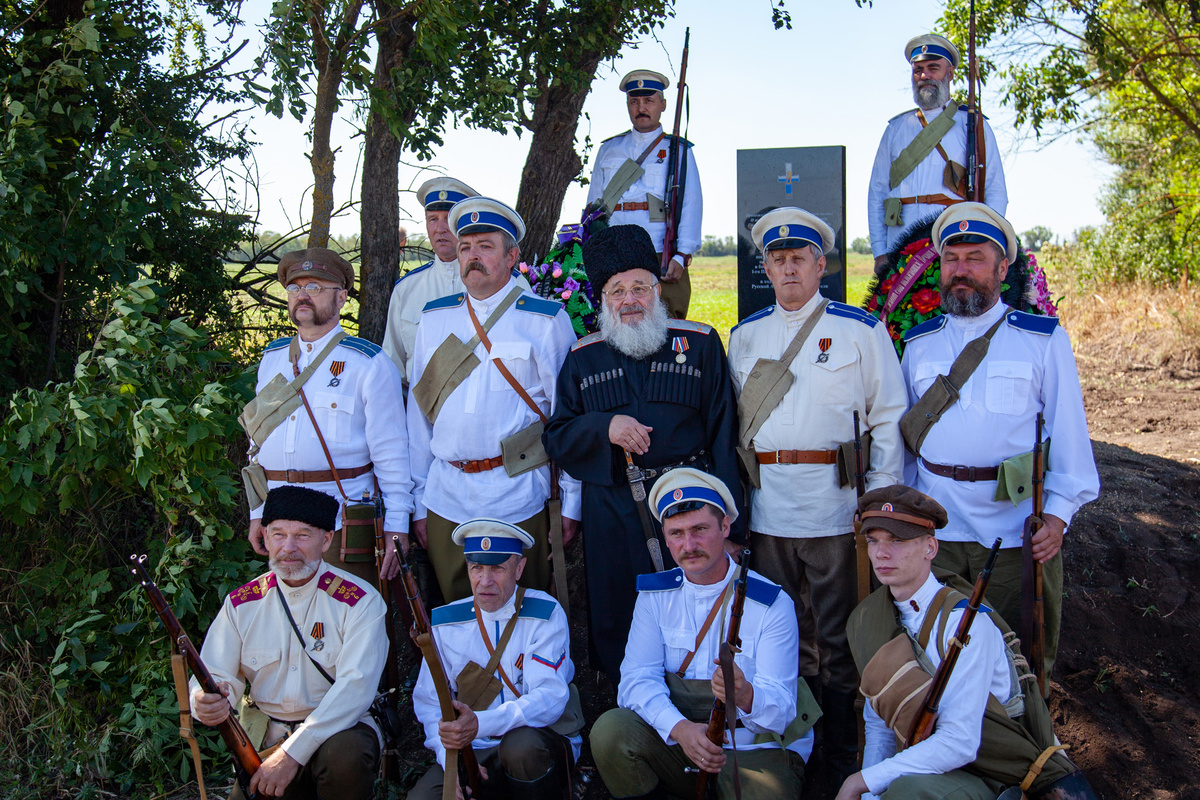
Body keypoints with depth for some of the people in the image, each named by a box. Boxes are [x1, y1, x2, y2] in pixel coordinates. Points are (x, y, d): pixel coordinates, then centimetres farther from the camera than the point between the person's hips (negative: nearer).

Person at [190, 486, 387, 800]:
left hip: (338, 728, -3)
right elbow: (216, 677, 1)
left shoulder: (360, 602, -9)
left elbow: (355, 686, -19)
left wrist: (293, 753, -27)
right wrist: (205, 703, -25)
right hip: (264, 738, 4)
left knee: (346, 756, -34)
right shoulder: (241, 604, 4)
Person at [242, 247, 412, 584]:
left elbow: (391, 452, -6)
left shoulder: (368, 363, -3)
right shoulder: (272, 359, 13)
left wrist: (397, 526, -10)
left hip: (342, 519, -5)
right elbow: (259, 440, 18)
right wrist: (257, 512, 14)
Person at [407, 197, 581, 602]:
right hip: (446, 500, 3)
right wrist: (417, 501, 8)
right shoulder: (434, 320, 9)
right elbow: (419, 412, 10)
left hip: (518, 498, -3)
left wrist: (572, 503, -4)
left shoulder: (547, 320, -2)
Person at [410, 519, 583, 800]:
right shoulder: (444, 623, 4)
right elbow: (428, 702, 4)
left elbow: (550, 696, -18)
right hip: (475, 751, 2)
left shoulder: (546, 615, -8)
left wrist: (480, 724, -34)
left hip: (542, 738, -2)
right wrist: (449, 756, -16)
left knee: (521, 746, -36)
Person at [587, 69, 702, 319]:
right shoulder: (608, 149, 21)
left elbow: (691, 207, 3)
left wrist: (681, 256, -11)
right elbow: (593, 205, 20)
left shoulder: (678, 150, 12)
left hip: (663, 262, -2)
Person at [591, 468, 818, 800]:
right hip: (674, 744, 3)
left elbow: (781, 708, -13)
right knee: (610, 731, -24)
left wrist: (744, 695, -37)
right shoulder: (655, 594, 2)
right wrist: (679, 728, -28)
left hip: (755, 749, -3)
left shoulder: (772, 604, -8)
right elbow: (636, 679, -8)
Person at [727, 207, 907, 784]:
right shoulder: (744, 336, 13)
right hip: (766, 504, 3)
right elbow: (733, 420, 17)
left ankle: (843, 748, 17)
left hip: (835, 500, -3)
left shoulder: (859, 330, 3)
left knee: (837, 630, 4)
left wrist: (882, 496, -4)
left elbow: (889, 416, 3)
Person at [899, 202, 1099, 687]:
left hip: (1017, 528, -2)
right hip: (934, 527, 2)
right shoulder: (919, 344, 11)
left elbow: (1068, 432, 1)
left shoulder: (1044, 339, 2)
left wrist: (1058, 513, -10)